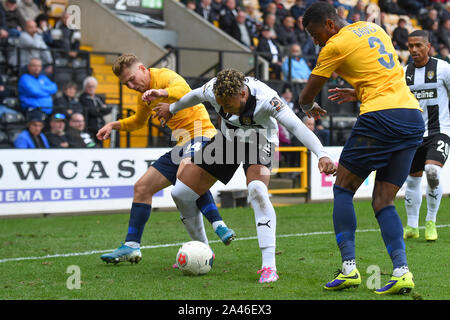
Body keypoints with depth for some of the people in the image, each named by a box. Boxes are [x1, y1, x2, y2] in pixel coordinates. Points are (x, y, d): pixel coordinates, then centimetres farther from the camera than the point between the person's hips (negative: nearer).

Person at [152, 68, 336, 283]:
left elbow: (297, 127, -44)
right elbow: (194, 96, -1)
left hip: (259, 143, -5)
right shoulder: (213, 90, -25)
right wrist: (172, 109, 18)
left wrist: (322, 154, -57)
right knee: (181, 193, -1)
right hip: (228, 139, 5)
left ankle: (269, 267, -35)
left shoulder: (265, 98, -38)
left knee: (257, 191, -36)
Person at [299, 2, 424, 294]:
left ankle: (349, 267, -4)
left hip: (380, 116, -7)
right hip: (414, 116, 7)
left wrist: (310, 108, 33)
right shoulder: (375, 29, 20)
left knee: (343, 189, 7)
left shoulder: (336, 45, 0)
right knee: (383, 202, 8)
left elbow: (307, 96, 11)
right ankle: (402, 271, -9)